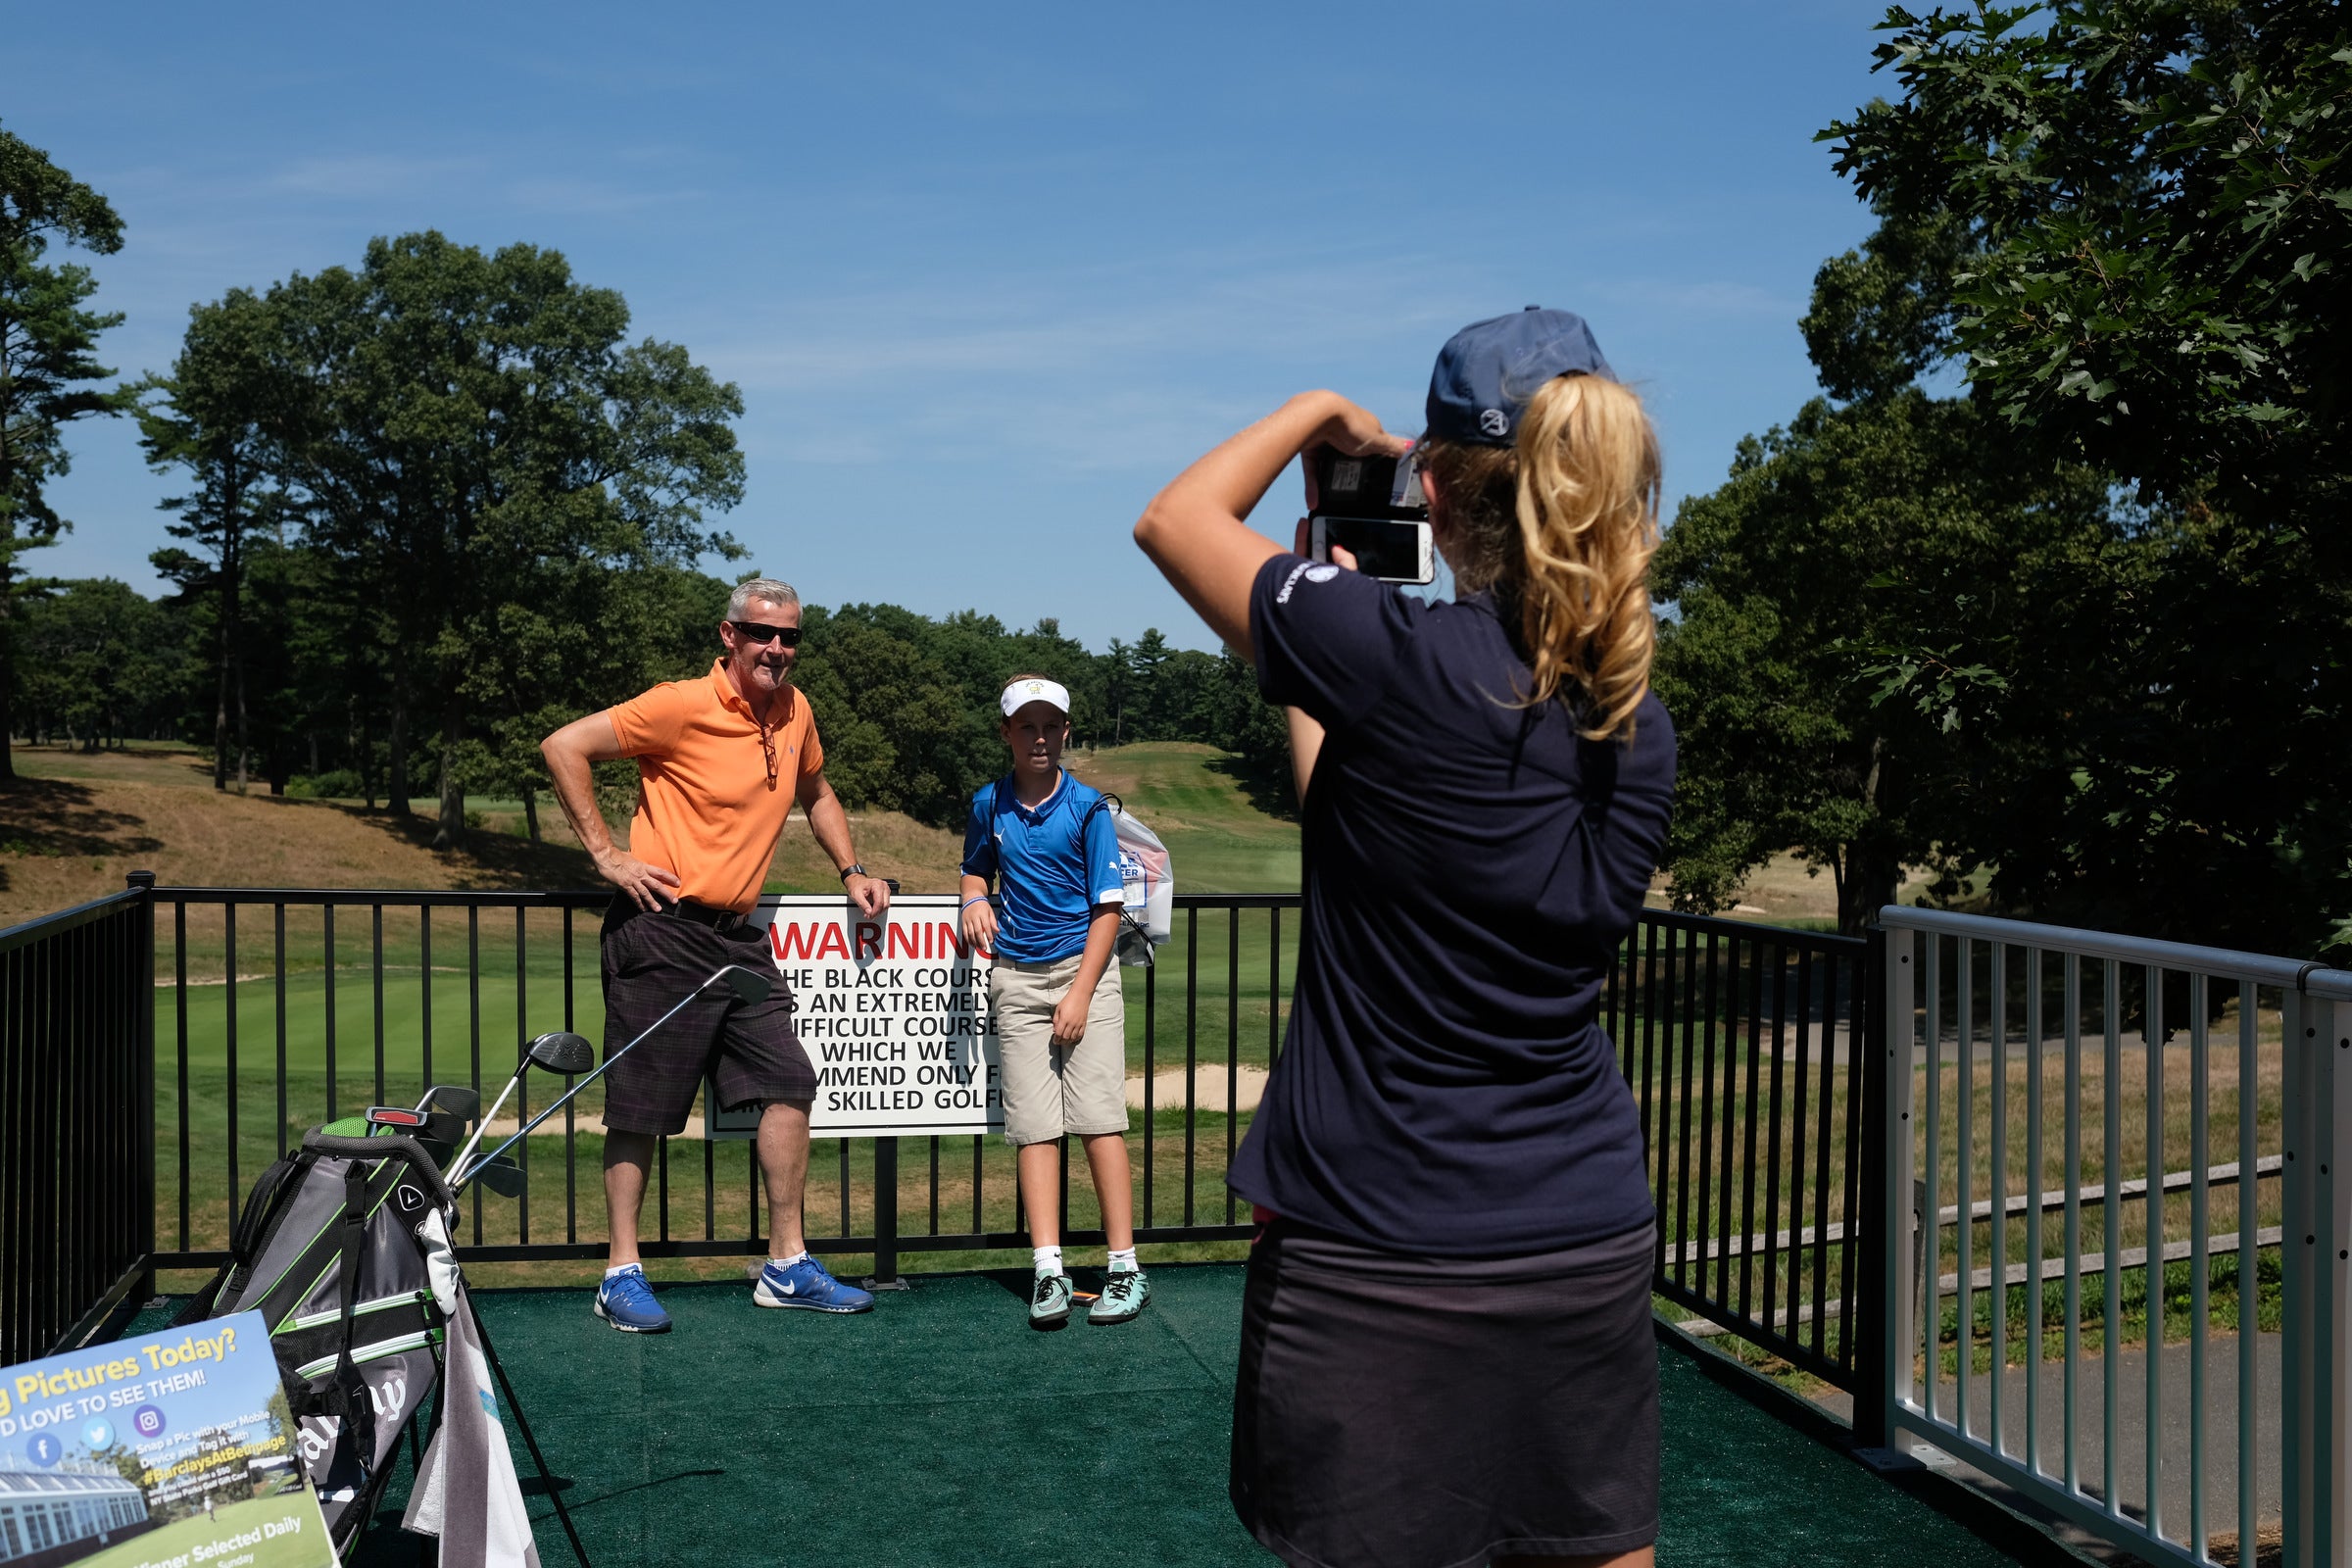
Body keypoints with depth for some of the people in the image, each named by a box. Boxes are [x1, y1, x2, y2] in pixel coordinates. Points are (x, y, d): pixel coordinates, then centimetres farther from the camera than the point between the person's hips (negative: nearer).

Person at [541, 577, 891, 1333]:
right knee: (640, 1109, 1)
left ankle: (787, 1268, 13)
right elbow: (563, 747, -14)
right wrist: (606, 854, -14)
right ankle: (622, 1275, 14)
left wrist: (852, 872, 17)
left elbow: (815, 793, 27)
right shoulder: (683, 706, -13)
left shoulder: (796, 714, 8)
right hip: (662, 932, -7)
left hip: (739, 937, 7)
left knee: (790, 1085, 3)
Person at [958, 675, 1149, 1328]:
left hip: (1083, 966, -3)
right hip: (1015, 978, 3)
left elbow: (1107, 908, -3)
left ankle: (1125, 1267, -3)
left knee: (1099, 1119, -8)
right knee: (1034, 1126, -2)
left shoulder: (1087, 807, -2)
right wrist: (975, 901, 3)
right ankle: (1049, 1272, -1)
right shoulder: (988, 804, 8)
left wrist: (1080, 994, -10)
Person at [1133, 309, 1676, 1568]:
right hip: (1590, 1245, 6)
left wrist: (1321, 410, 11)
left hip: (1376, 1252, -6)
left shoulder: (1398, 660, -18)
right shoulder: (1641, 732, 3)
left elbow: (1172, 518, -2)